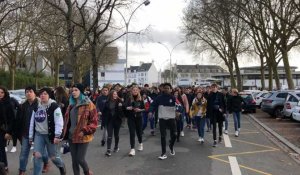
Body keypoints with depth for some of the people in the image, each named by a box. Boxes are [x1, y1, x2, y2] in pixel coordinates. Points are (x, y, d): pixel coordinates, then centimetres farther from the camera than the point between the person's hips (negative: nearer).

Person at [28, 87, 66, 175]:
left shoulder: (54, 106, -12)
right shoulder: (37, 107, 7)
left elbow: (59, 122, -18)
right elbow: (32, 122, 12)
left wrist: (57, 136, -24)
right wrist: (31, 136, 11)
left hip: (50, 134, -5)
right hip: (38, 134, 5)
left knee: (53, 156, 8)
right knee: (37, 156, -3)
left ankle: (62, 166, 39)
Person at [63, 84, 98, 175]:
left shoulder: (89, 104, -10)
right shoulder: (71, 104, 10)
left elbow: (94, 121, -12)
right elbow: (67, 119, 18)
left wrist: (85, 131, -19)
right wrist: (65, 132, 11)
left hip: (83, 137, -6)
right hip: (71, 136, 6)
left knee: (80, 159, -1)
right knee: (74, 160, 11)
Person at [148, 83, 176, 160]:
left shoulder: (173, 98, -3)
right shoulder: (159, 98, -2)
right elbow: (153, 105, 0)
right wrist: (151, 111, -18)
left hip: (171, 119, 0)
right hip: (162, 119, 0)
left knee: (174, 135, 4)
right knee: (163, 136, -1)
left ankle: (171, 146, 36)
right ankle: (163, 153, 7)